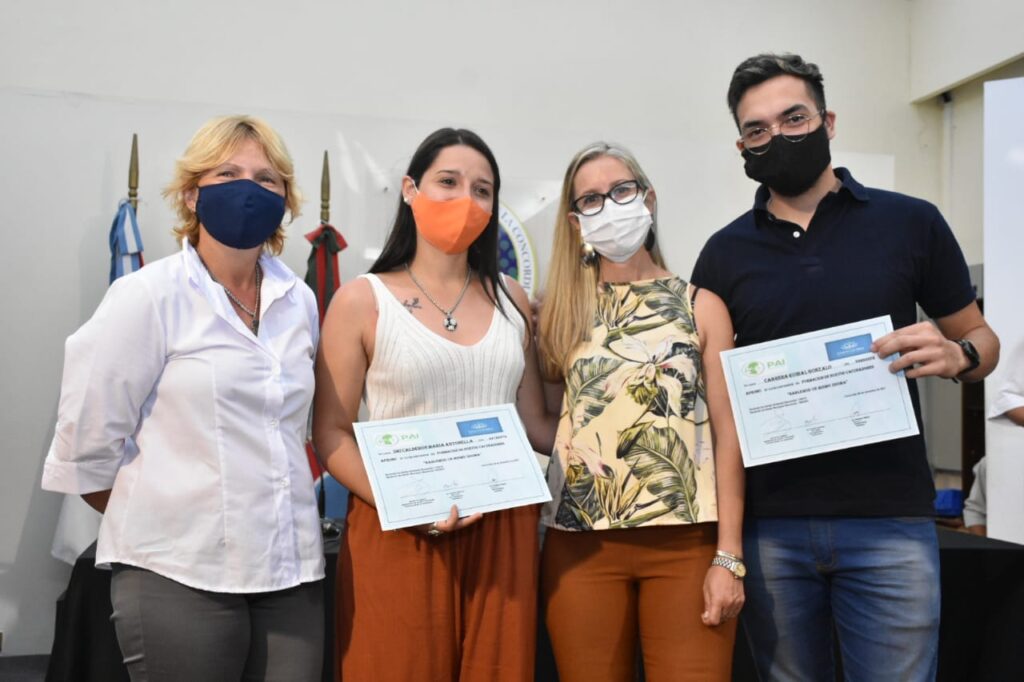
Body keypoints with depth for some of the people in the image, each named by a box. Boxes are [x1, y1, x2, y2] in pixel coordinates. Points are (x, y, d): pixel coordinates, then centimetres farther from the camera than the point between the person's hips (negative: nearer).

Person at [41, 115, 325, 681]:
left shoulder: (299, 301, 8)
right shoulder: (148, 297, -6)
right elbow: (86, 441, -4)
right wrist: (155, 521, 6)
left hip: (292, 570, 5)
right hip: (180, 573, -4)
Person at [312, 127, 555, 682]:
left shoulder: (510, 300, 10)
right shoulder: (362, 300, -2)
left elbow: (534, 423, 13)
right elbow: (330, 434, -5)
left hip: (502, 530, 4)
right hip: (399, 535, -3)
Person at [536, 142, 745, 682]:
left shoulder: (701, 307, 5)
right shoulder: (562, 310, 10)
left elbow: (727, 436, 0)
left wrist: (728, 556, -5)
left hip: (687, 541, -1)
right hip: (580, 542, 2)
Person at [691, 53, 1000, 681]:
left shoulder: (911, 223, 1)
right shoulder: (725, 252, 6)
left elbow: (982, 339, 8)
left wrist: (955, 356, -15)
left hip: (889, 521, -1)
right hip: (768, 525, 2)